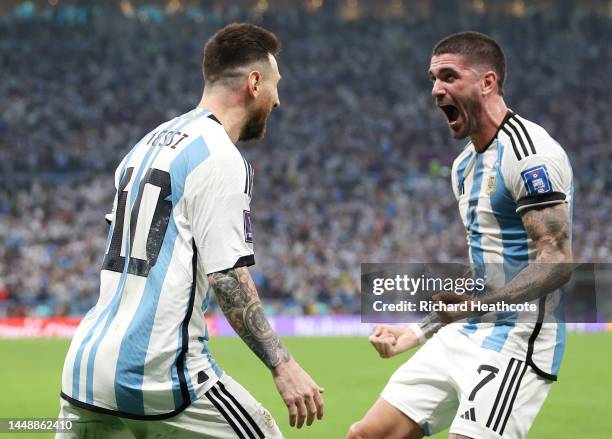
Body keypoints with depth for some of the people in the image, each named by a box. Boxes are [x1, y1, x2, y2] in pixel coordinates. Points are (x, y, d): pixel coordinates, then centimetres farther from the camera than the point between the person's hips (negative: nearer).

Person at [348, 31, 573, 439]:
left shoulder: (529, 152, -14)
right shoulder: (466, 164, 16)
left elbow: (557, 262, -21)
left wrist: (478, 305, -33)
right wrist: (421, 331, 20)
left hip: (517, 343, -9)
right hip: (462, 338, 9)